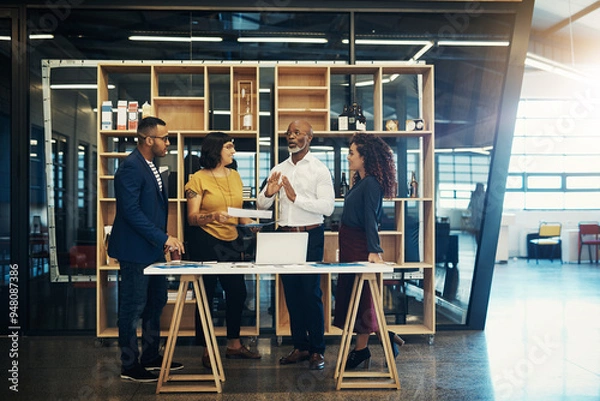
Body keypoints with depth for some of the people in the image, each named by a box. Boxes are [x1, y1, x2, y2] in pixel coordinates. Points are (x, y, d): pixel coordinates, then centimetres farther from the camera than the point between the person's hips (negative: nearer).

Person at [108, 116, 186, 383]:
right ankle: (130, 366, 15)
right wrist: (164, 238, -23)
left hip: (153, 249, 10)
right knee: (133, 308, 2)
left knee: (156, 302, 17)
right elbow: (131, 211, -25)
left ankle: (151, 357, 31)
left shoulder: (150, 165, 12)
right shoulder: (131, 167, -19)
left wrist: (163, 239, 14)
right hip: (136, 250, -10)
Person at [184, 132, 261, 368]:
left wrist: (247, 221, -4)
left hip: (230, 242, 6)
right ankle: (207, 351, 14)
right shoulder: (199, 178, -7)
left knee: (237, 292, 7)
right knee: (206, 296, 2)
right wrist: (214, 216, -28)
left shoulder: (234, 176, 10)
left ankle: (234, 345, 23)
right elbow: (192, 218, -11)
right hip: (205, 242, -6)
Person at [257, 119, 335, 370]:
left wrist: (296, 197, -22)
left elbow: (327, 207, -15)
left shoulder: (319, 169, -4)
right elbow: (261, 205, 10)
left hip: (310, 236, -5)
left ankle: (317, 350, 7)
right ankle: (300, 347, 20)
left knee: (311, 293, -4)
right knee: (291, 292, 10)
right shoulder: (279, 170, 11)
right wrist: (268, 193, -12)